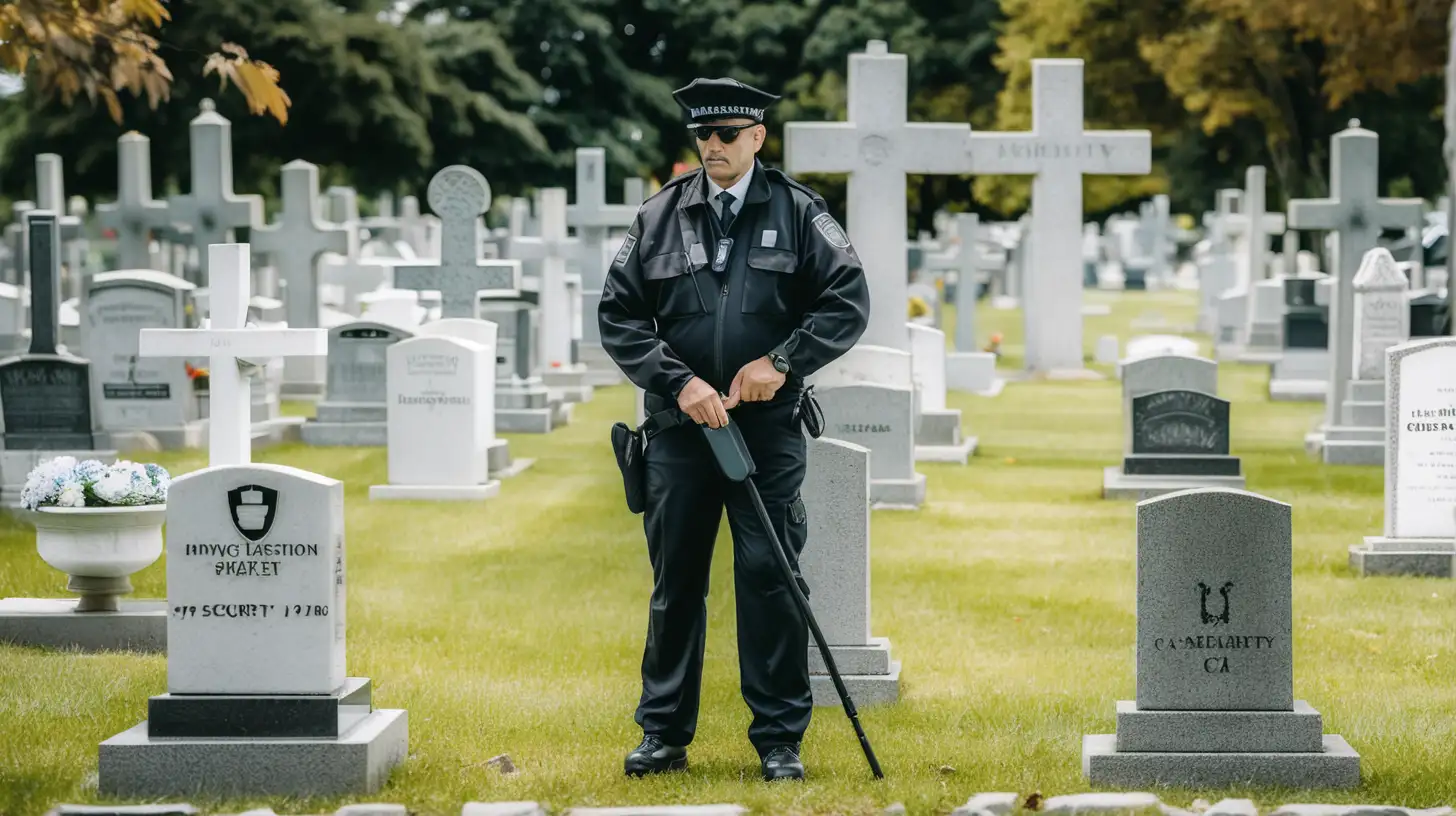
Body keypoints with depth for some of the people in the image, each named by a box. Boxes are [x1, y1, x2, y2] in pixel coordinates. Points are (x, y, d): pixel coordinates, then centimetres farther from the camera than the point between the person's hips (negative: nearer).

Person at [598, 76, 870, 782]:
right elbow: (618, 315, 4)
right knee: (675, 583, 9)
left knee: (771, 579, -3)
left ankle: (780, 738, 5)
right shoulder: (660, 215, 6)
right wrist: (679, 382, -8)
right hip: (680, 426, 2)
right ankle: (664, 735, 18)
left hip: (769, 429, -2)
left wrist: (781, 361, -11)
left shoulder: (798, 213, 3)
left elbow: (848, 302, 0)